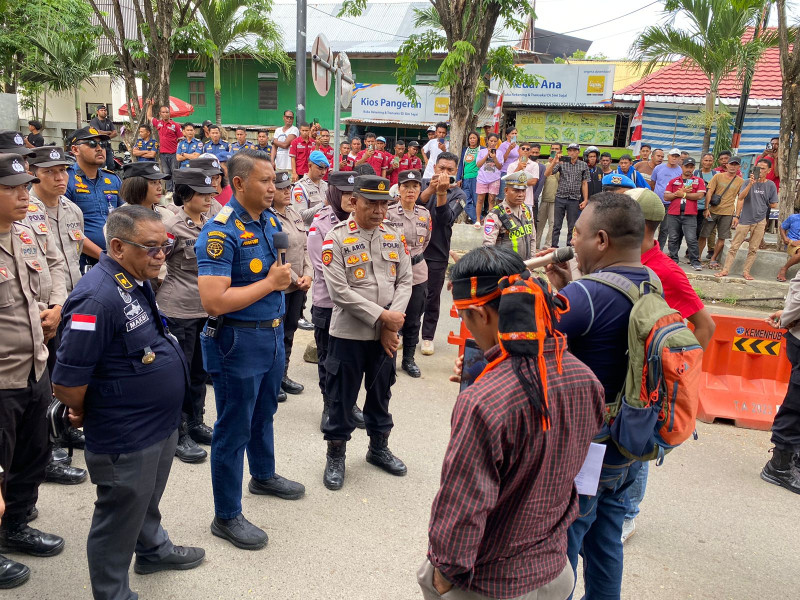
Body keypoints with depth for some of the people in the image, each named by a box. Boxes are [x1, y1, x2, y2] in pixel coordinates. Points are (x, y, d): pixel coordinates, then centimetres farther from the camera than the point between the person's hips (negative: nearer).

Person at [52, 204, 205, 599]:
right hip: (126, 439, -9)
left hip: (160, 424, 9)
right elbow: (67, 384, -26)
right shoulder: (98, 297, -29)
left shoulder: (137, 281, 2)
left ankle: (153, 550, 52)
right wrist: (87, 414, -6)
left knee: (147, 501, 30)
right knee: (119, 519, 12)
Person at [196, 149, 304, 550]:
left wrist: (287, 275, -4)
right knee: (234, 428, 5)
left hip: (272, 333, 8)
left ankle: (264, 475, 49)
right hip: (238, 341, -8)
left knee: (264, 413, 26)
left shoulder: (271, 222, 5)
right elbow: (214, 301, -29)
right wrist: (270, 283, -22)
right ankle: (226, 516, 21)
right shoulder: (220, 232, -21)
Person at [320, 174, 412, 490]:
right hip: (349, 333, -4)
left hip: (386, 334, 5)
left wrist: (391, 324, -9)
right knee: (342, 397, 7)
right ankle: (335, 456, 25)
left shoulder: (394, 237, 5)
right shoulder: (336, 238, -10)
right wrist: (381, 316, -18)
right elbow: (339, 291, -17)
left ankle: (378, 448, 37)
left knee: (381, 393, 18)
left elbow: (405, 281, 3)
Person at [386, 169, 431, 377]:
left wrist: (414, 255, 11)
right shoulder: (388, 213, -10)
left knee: (413, 319, 12)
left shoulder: (425, 214, 4)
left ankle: (409, 359, 27)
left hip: (418, 273, 4)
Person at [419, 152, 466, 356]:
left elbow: (446, 218, -18)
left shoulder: (458, 194, -1)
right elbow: (414, 203, -19)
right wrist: (431, 188, -34)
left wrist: (442, 192, -30)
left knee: (432, 296, 7)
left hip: (437, 252, 0)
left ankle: (428, 336, 18)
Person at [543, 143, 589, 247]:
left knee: (572, 226, 5)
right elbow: (547, 174, -6)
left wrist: (585, 200, 4)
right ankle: (554, 246, 7)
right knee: (556, 225, 1)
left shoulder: (583, 165, 8)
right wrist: (554, 162, -19)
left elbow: (584, 183, 9)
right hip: (560, 198, -1)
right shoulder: (561, 163, 3)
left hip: (574, 199, 1)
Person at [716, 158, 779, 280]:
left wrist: (761, 204, 8)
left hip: (760, 221, 2)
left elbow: (774, 205, 7)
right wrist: (751, 184, -21)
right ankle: (725, 269, 3)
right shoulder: (748, 182, -1)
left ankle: (746, 271, 13)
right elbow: (741, 198, -14)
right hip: (745, 219, -2)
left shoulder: (771, 185, 4)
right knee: (734, 246, -1)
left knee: (753, 249, 6)